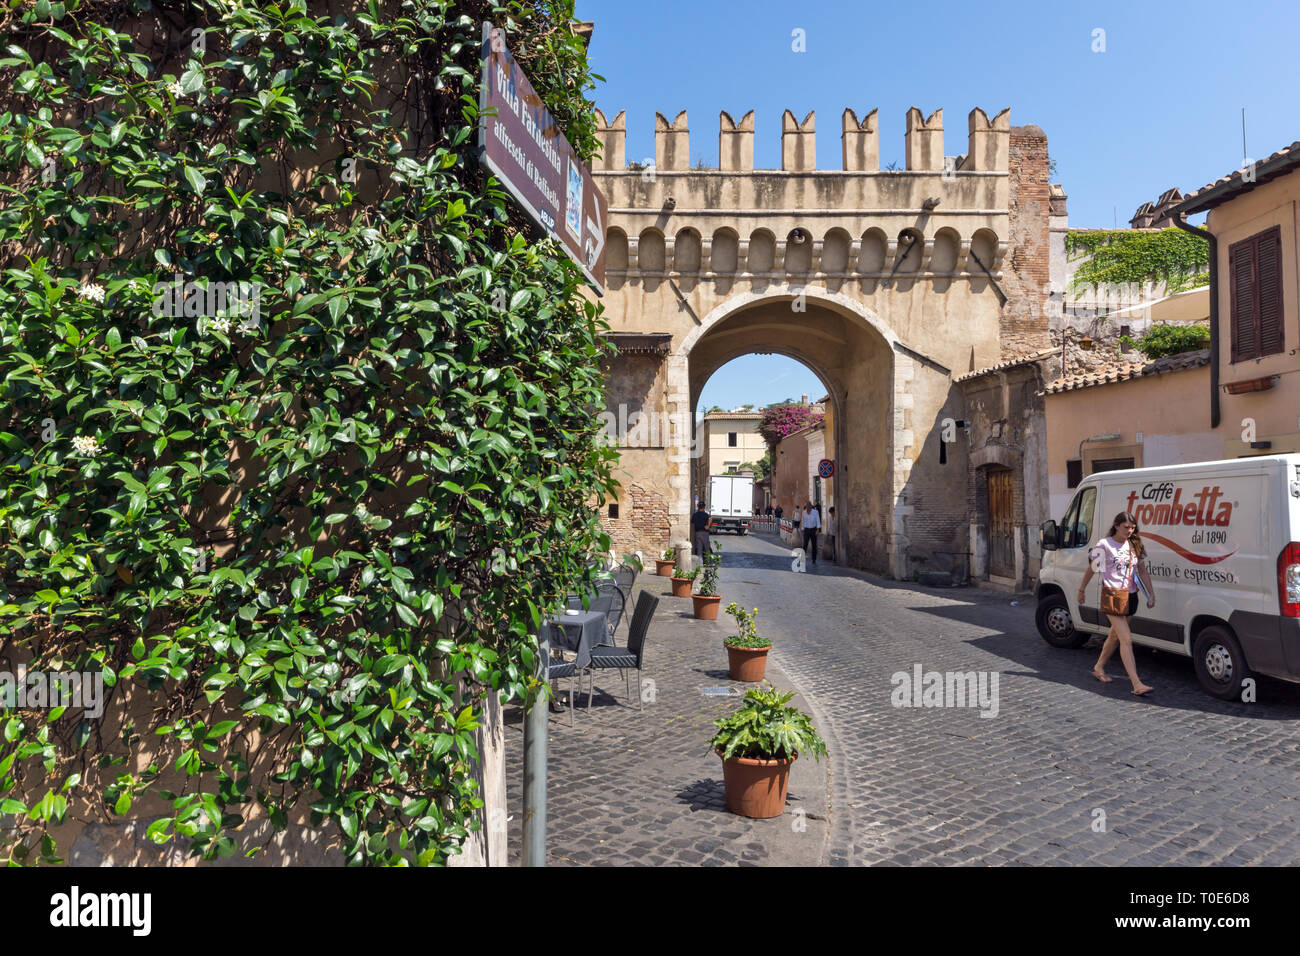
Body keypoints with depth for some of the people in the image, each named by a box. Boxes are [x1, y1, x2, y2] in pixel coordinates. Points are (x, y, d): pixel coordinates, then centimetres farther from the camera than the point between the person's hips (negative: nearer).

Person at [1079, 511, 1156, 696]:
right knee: (1127, 639, -14)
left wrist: (1151, 594, 10)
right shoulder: (1104, 545, -7)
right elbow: (1091, 569, 2)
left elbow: (1143, 571, 16)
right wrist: (1081, 591, 8)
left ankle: (1099, 669, 34)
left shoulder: (1134, 546, 10)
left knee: (1114, 636, 16)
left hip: (1130, 596, 6)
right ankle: (1137, 684, -18)